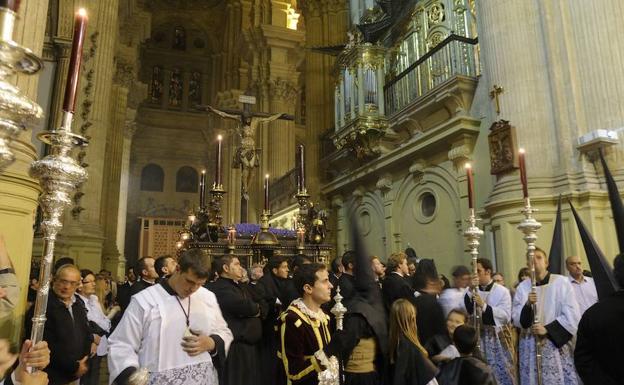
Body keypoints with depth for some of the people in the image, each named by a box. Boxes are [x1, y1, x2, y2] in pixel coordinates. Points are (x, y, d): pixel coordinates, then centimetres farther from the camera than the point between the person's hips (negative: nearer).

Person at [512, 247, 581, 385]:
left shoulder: (561, 282, -1)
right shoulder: (522, 287, 5)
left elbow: (572, 315, -6)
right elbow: (516, 318, 1)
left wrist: (548, 330, -14)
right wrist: (527, 305, -17)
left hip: (557, 344, -1)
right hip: (530, 346, 2)